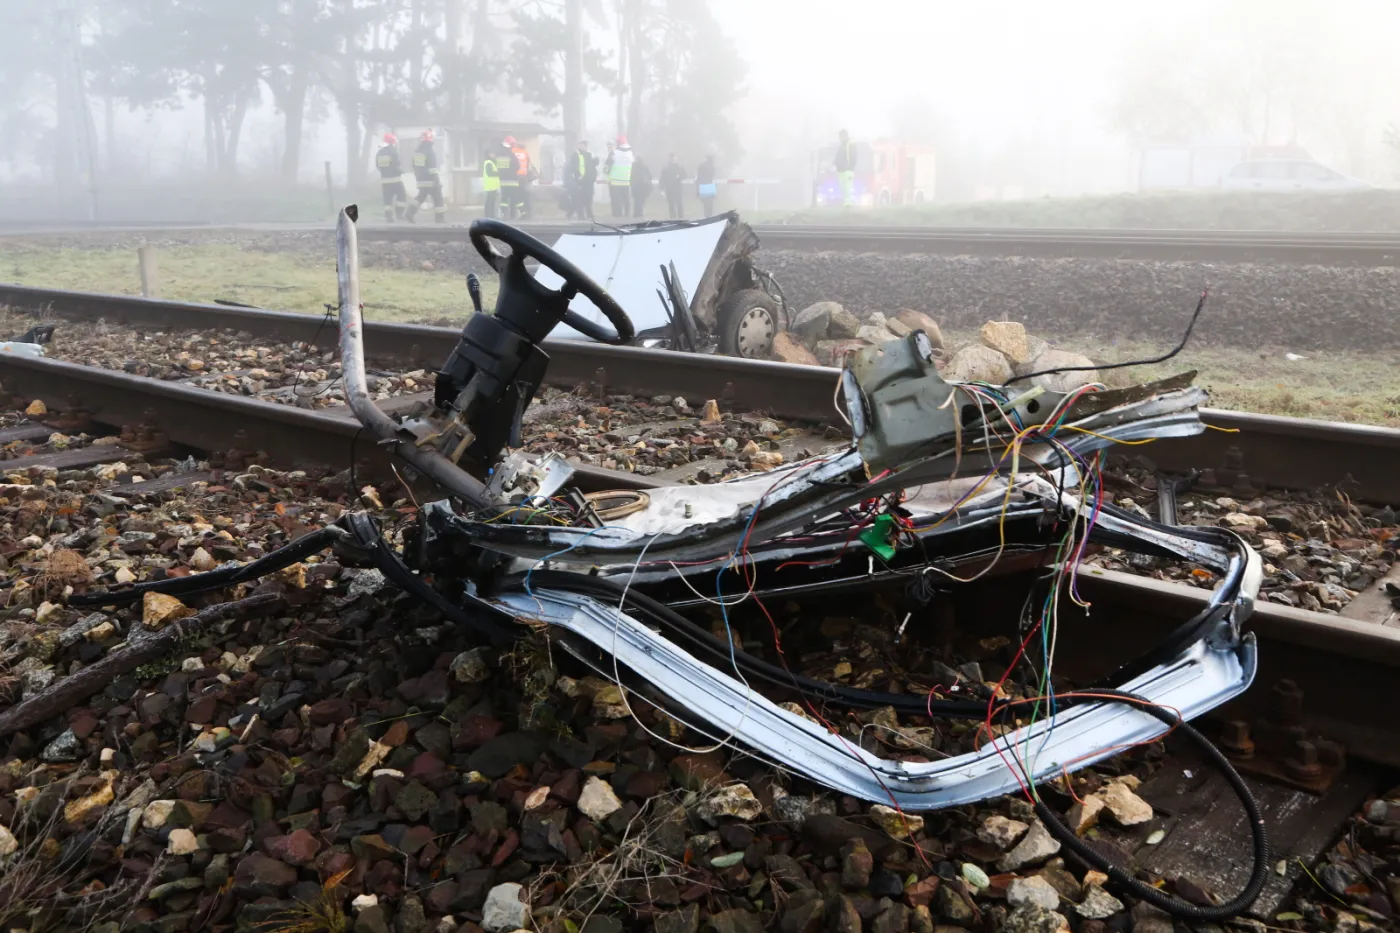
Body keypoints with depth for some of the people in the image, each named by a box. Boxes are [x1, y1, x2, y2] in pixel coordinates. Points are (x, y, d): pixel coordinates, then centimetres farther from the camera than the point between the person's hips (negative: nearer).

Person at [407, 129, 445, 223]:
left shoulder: (416, 151, 9)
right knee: (437, 199, 2)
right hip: (431, 180, -7)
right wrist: (436, 180, -19)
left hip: (421, 180, 7)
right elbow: (433, 167, -21)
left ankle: (411, 211, 2)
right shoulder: (430, 151, -15)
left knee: (421, 196, 18)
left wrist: (417, 177, 27)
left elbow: (415, 166, 17)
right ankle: (440, 218, 4)